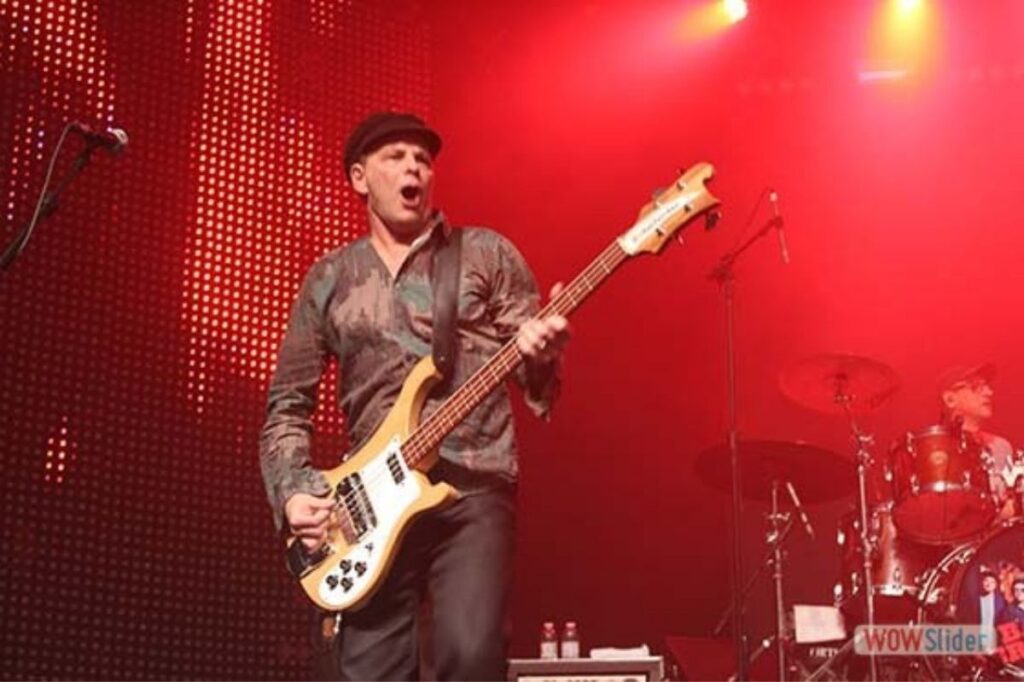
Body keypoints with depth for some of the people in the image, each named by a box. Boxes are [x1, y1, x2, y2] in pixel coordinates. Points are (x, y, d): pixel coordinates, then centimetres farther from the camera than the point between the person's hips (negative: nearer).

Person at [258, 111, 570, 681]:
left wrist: (541, 351, -20)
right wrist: (292, 491, -1)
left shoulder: (487, 253, 9)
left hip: (474, 486, -2)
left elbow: (535, 373, 5)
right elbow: (287, 403, 15)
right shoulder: (329, 279, 14)